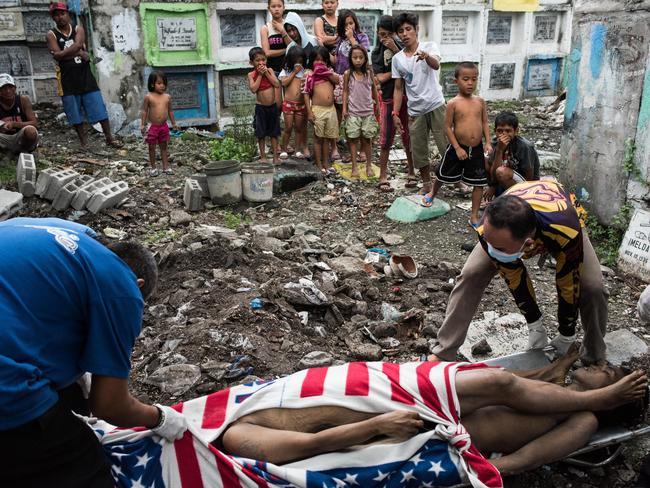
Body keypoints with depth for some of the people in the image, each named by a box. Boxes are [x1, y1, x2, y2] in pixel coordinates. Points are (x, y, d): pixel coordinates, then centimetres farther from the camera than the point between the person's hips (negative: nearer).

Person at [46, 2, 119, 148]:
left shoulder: (78, 29, 8)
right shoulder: (51, 34, 3)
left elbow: (78, 45, -12)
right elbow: (56, 55, -11)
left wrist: (64, 53, -13)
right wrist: (78, 53, -11)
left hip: (85, 75, 1)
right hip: (67, 79, -1)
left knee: (99, 108, -1)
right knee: (75, 113, 3)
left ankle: (109, 137, 5)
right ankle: (83, 141, 13)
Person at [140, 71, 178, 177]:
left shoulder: (167, 97, 3)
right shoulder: (149, 97, -7)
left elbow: (170, 110, 12)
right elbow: (144, 111, -3)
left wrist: (173, 123, 13)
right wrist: (143, 124, -6)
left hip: (164, 126, 3)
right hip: (152, 127, -3)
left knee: (164, 147, 12)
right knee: (152, 147, 6)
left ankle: (166, 166, 19)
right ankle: (153, 167, 17)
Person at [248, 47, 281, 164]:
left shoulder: (269, 70, 0)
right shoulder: (251, 75, -6)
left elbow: (277, 84, -11)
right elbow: (253, 89, -20)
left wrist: (266, 73, -14)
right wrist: (260, 75, -16)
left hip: (273, 106, 2)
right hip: (261, 107, -2)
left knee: (274, 133, 7)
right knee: (261, 133, 6)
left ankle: (275, 156, 13)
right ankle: (263, 156, 17)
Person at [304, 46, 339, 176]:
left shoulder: (329, 72, 10)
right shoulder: (310, 75, -2)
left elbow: (337, 80, -7)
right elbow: (306, 94, -6)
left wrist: (326, 72, -10)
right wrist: (309, 112, -11)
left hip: (331, 109, 4)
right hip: (318, 110, -4)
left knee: (327, 138, 12)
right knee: (318, 138, 5)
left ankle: (326, 163, 22)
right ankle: (319, 165, 13)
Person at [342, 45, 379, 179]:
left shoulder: (369, 72, 0)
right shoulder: (348, 74, -3)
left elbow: (374, 88, 10)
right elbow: (345, 91, 3)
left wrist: (377, 105, 12)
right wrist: (344, 108, -2)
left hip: (368, 111, 1)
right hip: (353, 112, -1)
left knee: (367, 139, 6)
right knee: (353, 139, 2)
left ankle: (369, 166, 14)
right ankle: (354, 167, 9)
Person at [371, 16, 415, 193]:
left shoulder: (401, 45, 2)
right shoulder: (377, 52, 5)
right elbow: (380, 78, -5)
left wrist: (395, 49, -17)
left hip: (406, 96, 0)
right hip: (388, 98, 1)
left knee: (408, 137, 5)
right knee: (386, 139, 0)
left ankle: (411, 172, 19)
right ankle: (383, 177, 8)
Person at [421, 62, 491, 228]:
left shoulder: (480, 101, 1)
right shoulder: (453, 103, -11)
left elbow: (485, 123, 5)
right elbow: (448, 127, -10)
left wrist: (488, 142, -7)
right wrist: (457, 148, -14)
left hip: (477, 150, 3)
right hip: (458, 148, -3)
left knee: (479, 183, 4)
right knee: (443, 175, 16)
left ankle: (474, 216, 16)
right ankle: (432, 194, 48)